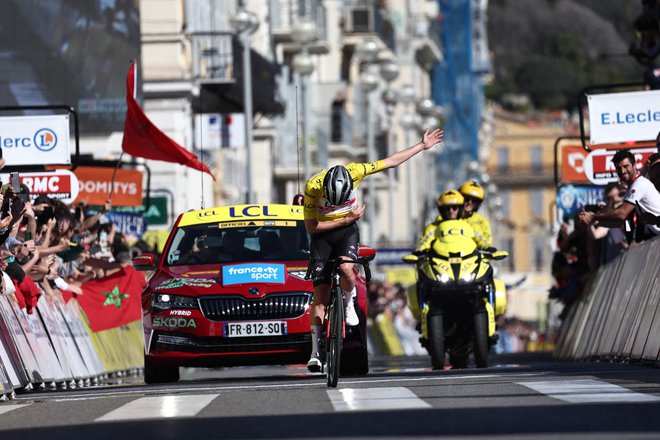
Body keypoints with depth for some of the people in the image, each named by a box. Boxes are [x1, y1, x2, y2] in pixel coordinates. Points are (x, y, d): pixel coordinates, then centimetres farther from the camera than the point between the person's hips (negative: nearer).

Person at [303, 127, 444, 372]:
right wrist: (345, 220, -21)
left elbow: (392, 161, -9)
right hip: (322, 234, -1)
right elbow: (310, 226, -18)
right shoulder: (312, 187, -27)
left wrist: (423, 146, -4)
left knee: (346, 269, -33)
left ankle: (349, 303, -1)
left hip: (347, 231, 1)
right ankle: (315, 351, 0)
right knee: (320, 292, -6)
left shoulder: (354, 172, -23)